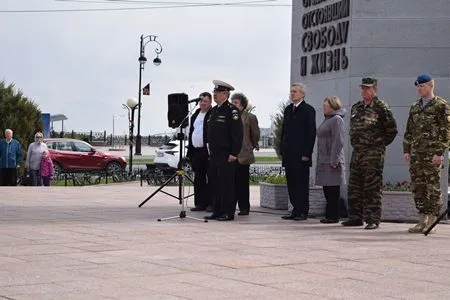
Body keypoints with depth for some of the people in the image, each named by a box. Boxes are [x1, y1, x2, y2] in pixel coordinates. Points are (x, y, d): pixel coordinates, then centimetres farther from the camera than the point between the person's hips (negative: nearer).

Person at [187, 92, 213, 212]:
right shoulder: (195, 115, 19)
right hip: (196, 151, 8)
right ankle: (200, 203, 14)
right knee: (198, 178, 9)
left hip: (208, 151, -8)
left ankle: (211, 203, 0)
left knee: (210, 178, -4)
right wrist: (190, 151, 16)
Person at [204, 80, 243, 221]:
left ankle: (228, 213, 0)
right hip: (214, 154, 9)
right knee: (214, 183, 9)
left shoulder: (232, 111, -10)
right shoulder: (214, 110, 17)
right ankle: (217, 211, 16)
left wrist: (234, 153, -17)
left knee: (226, 184, -5)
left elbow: (237, 134, -14)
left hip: (226, 155, -8)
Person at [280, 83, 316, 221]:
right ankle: (296, 210, 13)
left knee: (302, 183, -3)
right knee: (291, 183, 8)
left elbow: (311, 133, -9)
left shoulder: (308, 110, -5)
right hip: (289, 154, 7)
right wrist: (282, 150, 11)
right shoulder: (288, 110, 16)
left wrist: (307, 153, -14)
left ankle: (303, 212, 2)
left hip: (301, 154, -7)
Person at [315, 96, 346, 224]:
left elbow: (338, 141, -17)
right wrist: (319, 161, 20)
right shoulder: (327, 120, 19)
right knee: (327, 189, 10)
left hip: (332, 161, -9)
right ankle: (329, 215, 16)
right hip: (324, 161, 9)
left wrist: (333, 161, -20)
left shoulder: (336, 119, -10)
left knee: (333, 189, -5)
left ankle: (334, 216, -2)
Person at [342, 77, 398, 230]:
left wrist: (380, 144, 0)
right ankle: (355, 217, 18)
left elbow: (392, 129, -4)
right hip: (357, 152, 7)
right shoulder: (356, 107, 14)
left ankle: (373, 220, -4)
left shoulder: (381, 107, -7)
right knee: (354, 187, 9)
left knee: (372, 188, -6)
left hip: (374, 154, -7)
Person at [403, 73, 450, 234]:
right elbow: (409, 131, 20)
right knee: (417, 187, 6)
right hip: (416, 153, 7)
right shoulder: (415, 107, 17)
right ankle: (422, 220, 12)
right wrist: (406, 150, 12)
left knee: (433, 188, -2)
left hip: (432, 153, -6)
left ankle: (432, 222, 2)